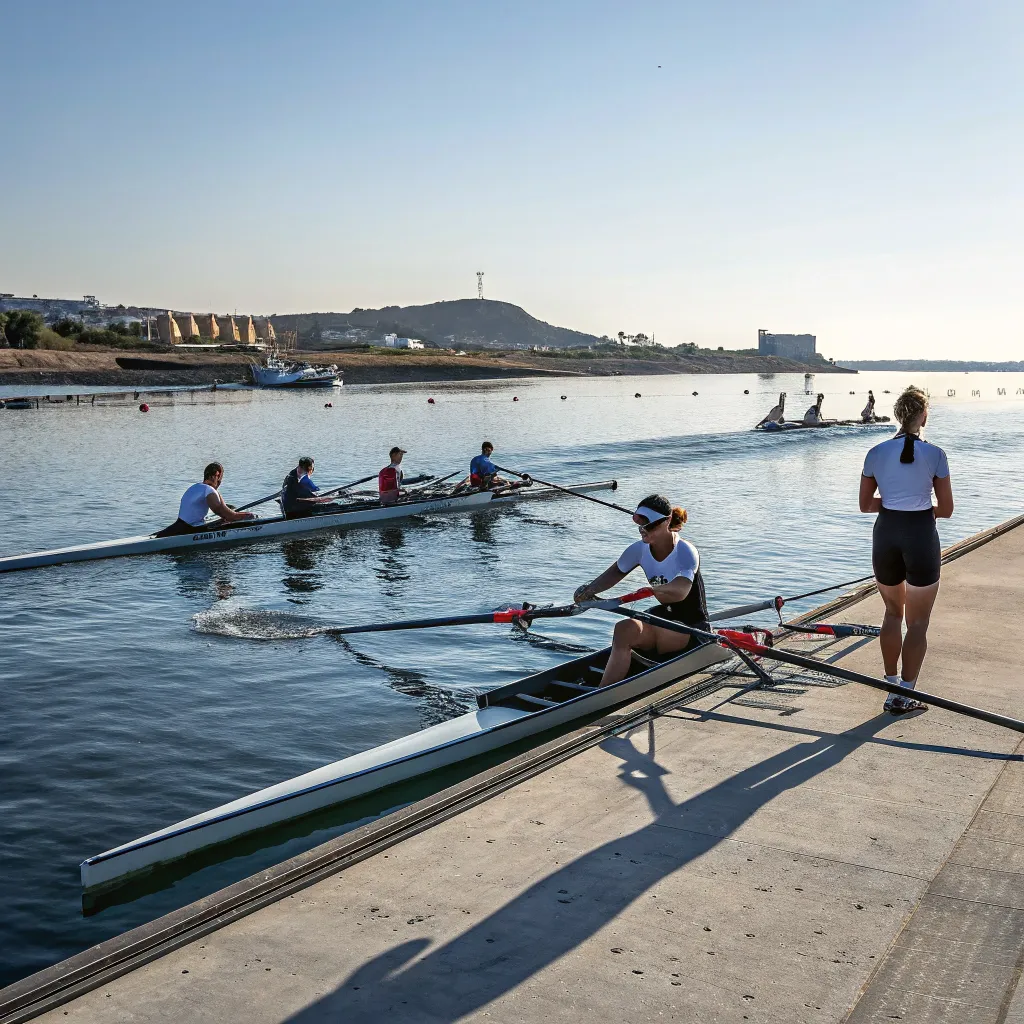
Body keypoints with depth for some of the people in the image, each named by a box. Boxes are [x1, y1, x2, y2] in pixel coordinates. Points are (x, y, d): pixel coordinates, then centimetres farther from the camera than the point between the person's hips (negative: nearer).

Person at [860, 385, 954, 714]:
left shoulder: (876, 453, -1)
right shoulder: (934, 455, -9)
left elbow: (865, 504, 6)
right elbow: (946, 510, -3)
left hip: (885, 535, 3)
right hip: (921, 537, -3)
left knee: (892, 613, 22)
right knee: (917, 622, 8)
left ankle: (893, 687, 28)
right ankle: (905, 695, 7)